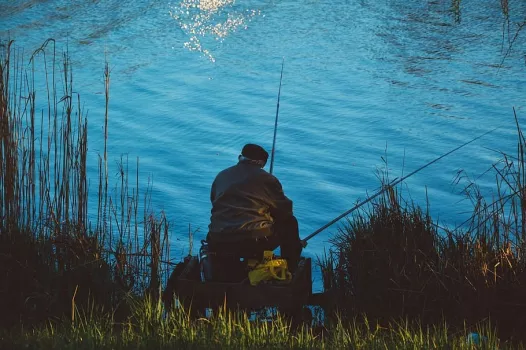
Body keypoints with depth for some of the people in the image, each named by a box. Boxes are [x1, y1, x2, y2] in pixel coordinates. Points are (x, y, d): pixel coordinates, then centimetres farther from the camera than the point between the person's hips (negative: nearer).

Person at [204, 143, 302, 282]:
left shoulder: (221, 176, 15)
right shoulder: (267, 179, 2)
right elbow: (285, 210, 6)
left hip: (219, 245, 4)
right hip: (257, 243, -4)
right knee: (290, 223, 21)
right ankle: (291, 272, 27)